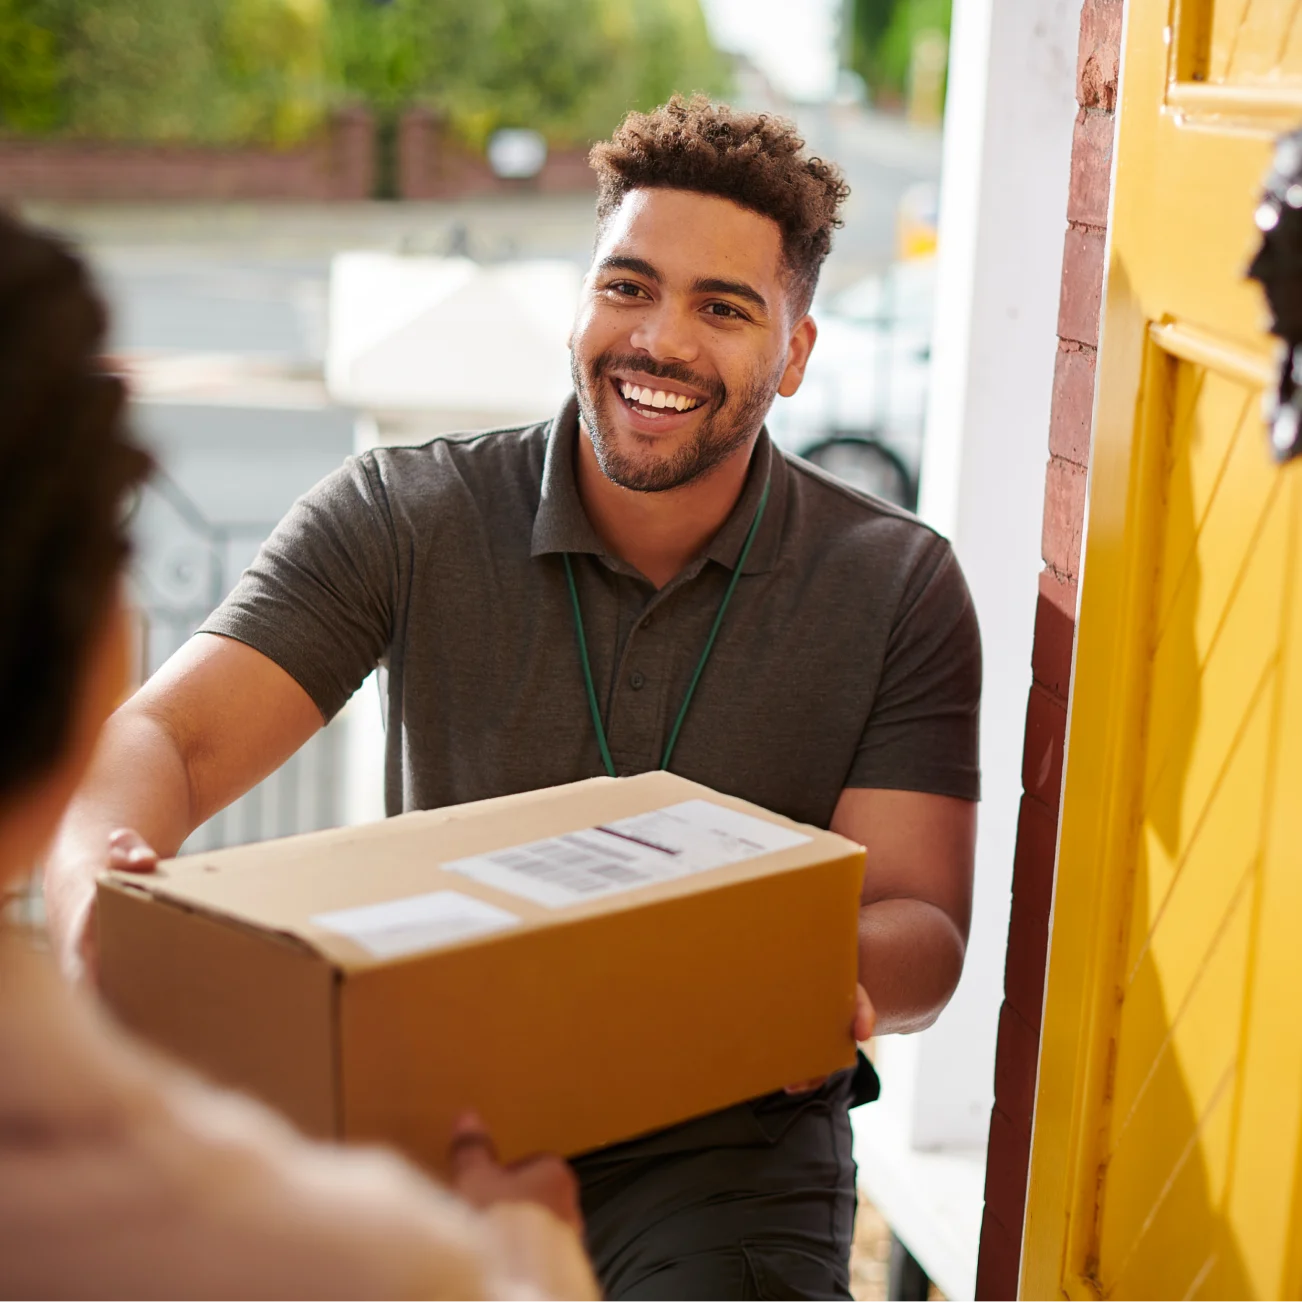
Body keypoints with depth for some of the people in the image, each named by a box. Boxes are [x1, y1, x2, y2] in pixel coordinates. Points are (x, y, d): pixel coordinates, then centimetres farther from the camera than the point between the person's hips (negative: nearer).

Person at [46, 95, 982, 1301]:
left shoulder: (896, 588, -2)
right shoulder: (399, 517, -3)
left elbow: (922, 928, -6)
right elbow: (164, 737, -11)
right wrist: (98, 889, -35)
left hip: (722, 1142, -1)